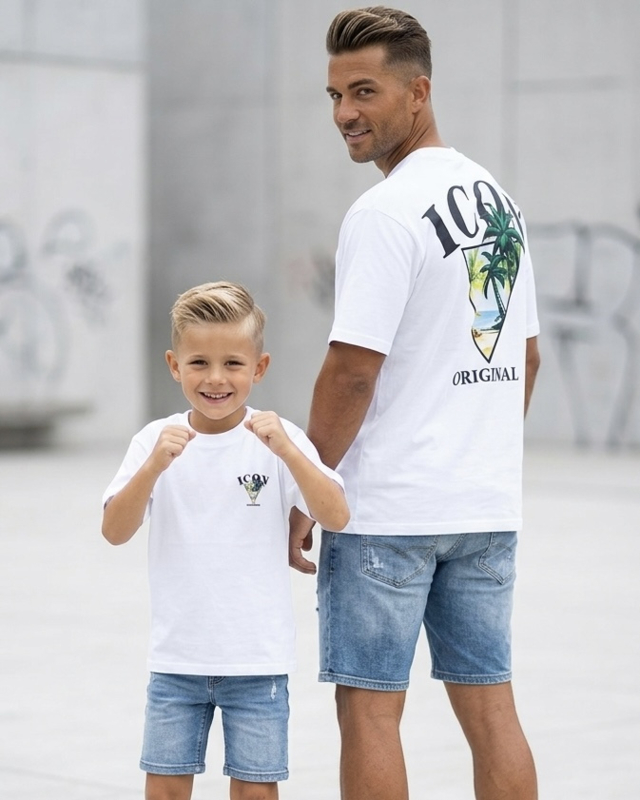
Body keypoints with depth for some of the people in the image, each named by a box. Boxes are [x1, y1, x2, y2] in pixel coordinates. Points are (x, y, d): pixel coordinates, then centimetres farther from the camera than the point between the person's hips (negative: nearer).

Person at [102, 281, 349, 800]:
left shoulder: (279, 439, -6)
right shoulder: (157, 441, -3)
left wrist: (287, 451, -29)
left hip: (258, 658, -1)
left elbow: (336, 517, -16)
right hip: (177, 657, 1)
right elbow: (116, 531, -12)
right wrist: (155, 465, -28)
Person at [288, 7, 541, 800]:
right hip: (490, 508, 8)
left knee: (369, 707, 0)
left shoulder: (385, 213, -15)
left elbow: (351, 373, -17)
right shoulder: (500, 200, 12)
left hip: (386, 511, -8)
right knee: (488, 703, 10)